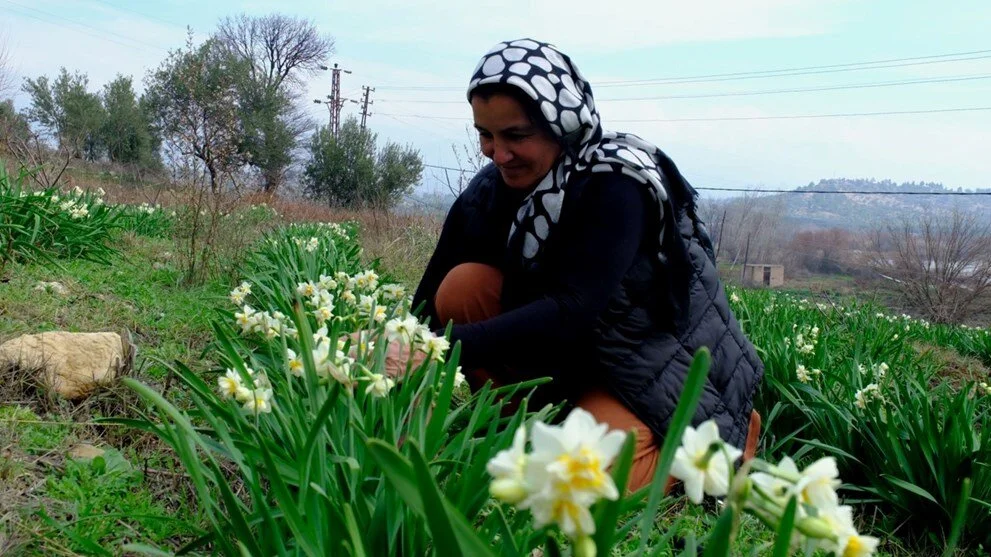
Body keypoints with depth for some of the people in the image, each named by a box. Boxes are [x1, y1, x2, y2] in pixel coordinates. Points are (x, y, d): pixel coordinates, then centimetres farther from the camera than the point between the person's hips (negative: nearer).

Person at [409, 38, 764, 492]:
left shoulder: (614, 184, -25)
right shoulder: (490, 191, -8)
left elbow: (570, 313, -36)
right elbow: (431, 300, -12)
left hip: (656, 367, -4)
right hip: (564, 358, 5)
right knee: (463, 286, -16)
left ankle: (726, 437, 5)